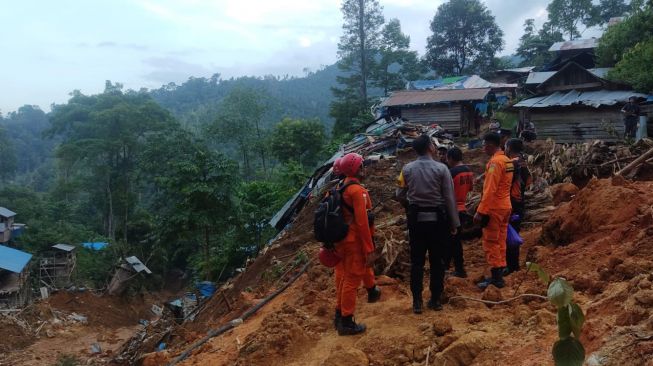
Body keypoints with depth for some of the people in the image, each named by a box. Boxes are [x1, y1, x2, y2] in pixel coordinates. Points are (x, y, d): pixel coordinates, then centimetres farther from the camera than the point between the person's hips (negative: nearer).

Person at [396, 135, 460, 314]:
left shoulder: (407, 169, -3)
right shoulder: (441, 168, -8)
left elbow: (400, 195, 2)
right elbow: (449, 198, -7)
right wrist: (454, 223, 1)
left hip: (416, 220, 1)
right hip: (437, 219, -1)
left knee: (417, 261, 7)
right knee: (437, 261, 9)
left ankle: (417, 301, 10)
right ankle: (435, 300, 17)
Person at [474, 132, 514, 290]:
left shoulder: (495, 162, -17)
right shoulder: (507, 160, 12)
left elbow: (489, 190, -22)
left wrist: (480, 211, -21)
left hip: (494, 208, -9)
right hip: (505, 206, 9)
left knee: (490, 243, -3)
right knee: (500, 242, 13)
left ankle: (496, 278, 0)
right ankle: (499, 274, 20)